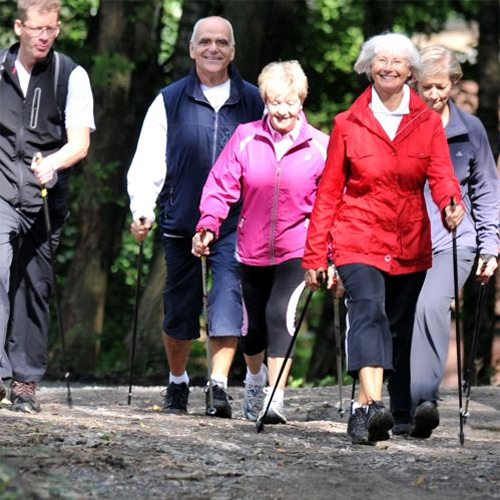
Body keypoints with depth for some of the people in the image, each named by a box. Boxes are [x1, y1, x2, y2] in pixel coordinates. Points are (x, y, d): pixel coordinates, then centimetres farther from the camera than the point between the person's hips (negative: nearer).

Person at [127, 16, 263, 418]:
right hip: (181, 223, 1)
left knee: (229, 301, -14)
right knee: (180, 309, 8)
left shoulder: (253, 102, 6)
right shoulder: (170, 101, 5)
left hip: (235, 224, -1)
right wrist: (142, 209, -9)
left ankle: (219, 385, -15)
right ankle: (177, 384, 24)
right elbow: (149, 161, 3)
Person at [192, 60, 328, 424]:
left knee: (280, 312, -20)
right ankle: (255, 378, 44)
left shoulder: (320, 147, -4)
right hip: (252, 247, 3)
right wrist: (208, 225, -17)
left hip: (296, 248, -3)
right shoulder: (245, 138, -2)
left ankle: (275, 398, -19)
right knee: (254, 322, 13)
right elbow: (222, 185, -3)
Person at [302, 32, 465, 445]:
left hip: (410, 244, 3)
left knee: (402, 328, 8)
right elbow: (329, 191, 6)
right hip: (358, 237, -3)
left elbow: (441, 174, -7)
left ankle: (401, 413, 20)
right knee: (369, 310, -24)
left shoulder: (428, 123, 7)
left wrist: (452, 206, -31)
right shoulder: (348, 124, 5)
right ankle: (371, 404, -41)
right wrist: (314, 254, 3)